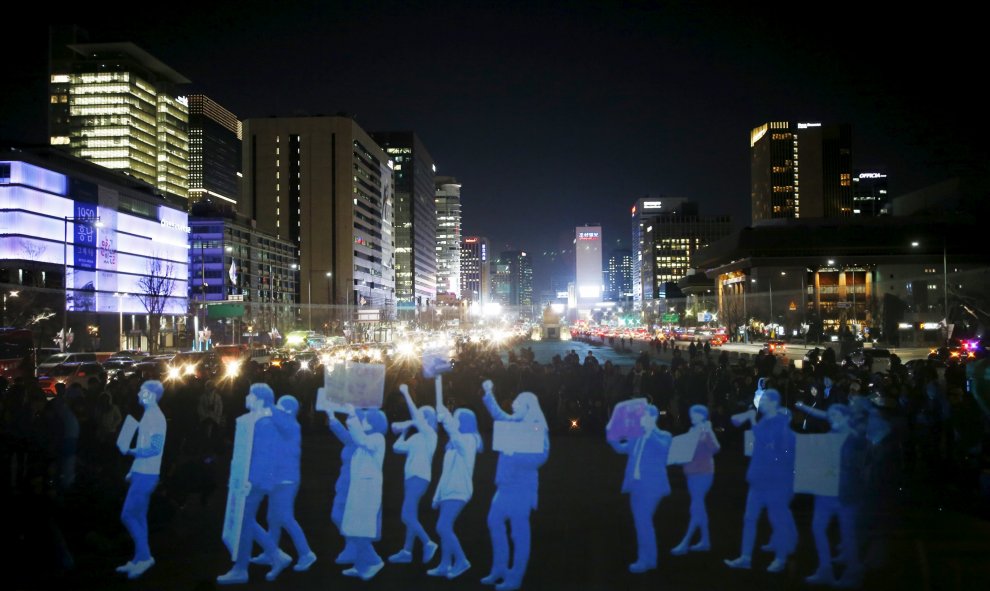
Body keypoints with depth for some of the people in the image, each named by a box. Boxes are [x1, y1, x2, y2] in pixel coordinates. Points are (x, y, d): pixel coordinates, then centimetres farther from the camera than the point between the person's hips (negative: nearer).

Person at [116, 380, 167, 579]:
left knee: (128, 515, -8)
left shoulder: (156, 418, -16)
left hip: (146, 475, -10)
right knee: (138, 517, 12)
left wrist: (130, 451, -20)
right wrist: (133, 470, 18)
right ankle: (138, 560, 19)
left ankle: (144, 557, -1)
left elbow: (155, 449, -23)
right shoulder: (148, 415, 14)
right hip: (141, 473, 10)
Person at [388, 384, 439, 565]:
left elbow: (415, 417, -18)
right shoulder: (417, 437, 16)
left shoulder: (429, 433, -6)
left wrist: (406, 394, -13)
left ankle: (428, 543, -7)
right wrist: (403, 430, 16)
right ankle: (407, 551, 15)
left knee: (407, 516, -12)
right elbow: (398, 447, 19)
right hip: (412, 477, 9)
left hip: (419, 477, -9)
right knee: (410, 516, 10)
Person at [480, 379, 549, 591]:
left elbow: (541, 456, -19)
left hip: (522, 486, -8)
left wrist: (516, 455, -24)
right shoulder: (513, 423, 10)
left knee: (519, 530, -3)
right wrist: (488, 394, 27)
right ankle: (500, 569, 25)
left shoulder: (536, 429, -11)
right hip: (506, 484, 8)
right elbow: (498, 414, 28)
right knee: (495, 522, 13)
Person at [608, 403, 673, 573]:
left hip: (651, 485, -7)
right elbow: (621, 448, 18)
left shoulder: (663, 436, 0)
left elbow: (663, 447, -20)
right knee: (642, 522, 10)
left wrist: (650, 433, -20)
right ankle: (649, 559, 19)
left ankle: (645, 559, -4)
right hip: (636, 485, 7)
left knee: (643, 521, -12)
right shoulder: (637, 437, 15)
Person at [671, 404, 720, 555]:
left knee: (696, 507, -7)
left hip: (703, 473, -9)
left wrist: (707, 433, -33)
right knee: (699, 506, 12)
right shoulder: (693, 430, 13)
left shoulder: (707, 431, -9)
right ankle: (705, 541, 20)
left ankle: (685, 543, -8)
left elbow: (715, 448, -24)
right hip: (692, 472, 9)